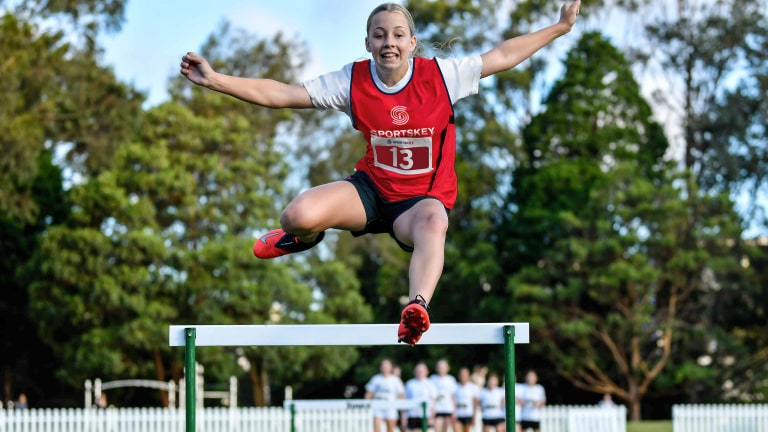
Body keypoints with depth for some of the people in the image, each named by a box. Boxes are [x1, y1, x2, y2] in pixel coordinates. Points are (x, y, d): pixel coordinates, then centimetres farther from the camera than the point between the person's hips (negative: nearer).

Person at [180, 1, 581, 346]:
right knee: (297, 215, -25)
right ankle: (305, 237, 17)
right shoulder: (352, 80, -8)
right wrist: (215, 79, -19)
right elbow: (281, 94, -10)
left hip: (422, 197, -2)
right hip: (370, 190, 2)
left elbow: (502, 55, -2)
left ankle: (416, 308, -67)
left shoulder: (441, 75, -10)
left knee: (433, 224, -41)